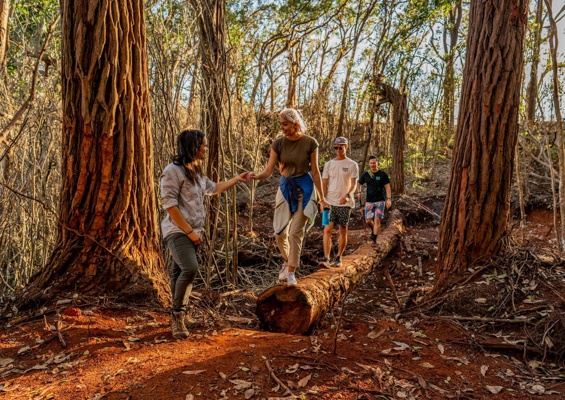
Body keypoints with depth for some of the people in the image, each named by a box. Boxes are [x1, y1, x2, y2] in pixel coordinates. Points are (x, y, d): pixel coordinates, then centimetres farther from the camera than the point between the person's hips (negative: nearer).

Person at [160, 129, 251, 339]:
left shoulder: (196, 171, 14)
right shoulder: (173, 171, -12)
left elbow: (213, 188, 31)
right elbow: (169, 204, -17)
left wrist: (237, 179, 27)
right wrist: (189, 231, -16)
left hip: (192, 231, 8)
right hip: (177, 231, -8)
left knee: (179, 272, 13)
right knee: (190, 268, -22)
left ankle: (180, 314, 24)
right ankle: (177, 314, -5)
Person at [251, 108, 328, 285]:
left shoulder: (310, 143, -9)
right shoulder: (278, 143, -5)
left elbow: (314, 171, -4)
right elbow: (268, 170, -9)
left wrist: (322, 198, -2)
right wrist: (256, 176, -32)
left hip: (304, 188, -3)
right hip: (285, 187, 3)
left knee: (296, 232, -6)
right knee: (280, 232, 4)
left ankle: (291, 271, 9)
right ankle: (288, 261, 32)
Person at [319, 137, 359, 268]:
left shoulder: (352, 165, 2)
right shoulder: (328, 164, 9)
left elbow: (354, 184, -4)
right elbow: (324, 184, 8)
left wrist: (348, 195, -23)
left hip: (345, 203, -1)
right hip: (330, 202, 1)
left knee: (343, 231, 5)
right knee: (327, 230, -9)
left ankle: (338, 258, 17)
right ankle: (326, 258, -11)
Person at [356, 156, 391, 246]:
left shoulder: (383, 174, -2)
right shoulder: (365, 174, 3)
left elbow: (387, 187, -1)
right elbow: (359, 183, 18)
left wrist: (389, 199, -9)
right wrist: (358, 192, 0)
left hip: (380, 201, -2)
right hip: (369, 201, 2)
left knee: (377, 219, -10)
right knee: (368, 221, 2)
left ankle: (374, 240, -6)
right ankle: (373, 231, 34)